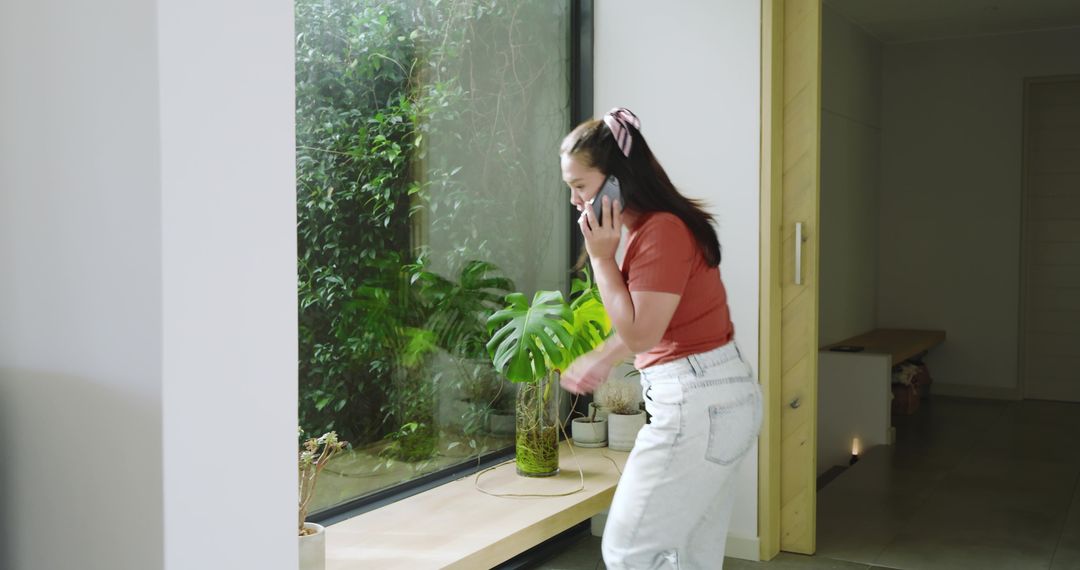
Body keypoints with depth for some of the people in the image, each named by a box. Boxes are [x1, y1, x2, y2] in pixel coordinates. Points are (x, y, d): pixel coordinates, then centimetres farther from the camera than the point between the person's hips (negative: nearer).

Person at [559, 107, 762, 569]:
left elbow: (639, 335, -19)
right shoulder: (648, 226, 11)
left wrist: (601, 256, -14)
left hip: (698, 404, -10)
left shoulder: (662, 230, -20)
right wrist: (599, 360, 29)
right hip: (718, 397, 10)